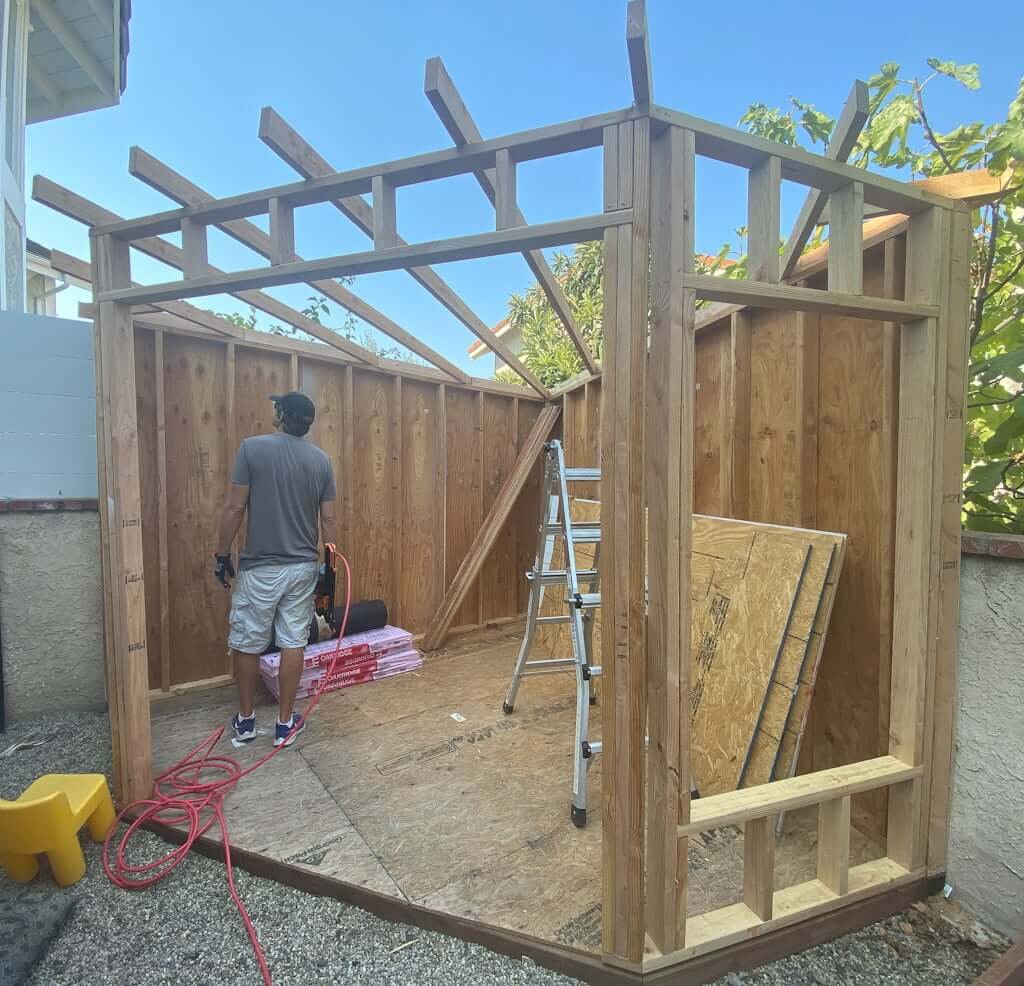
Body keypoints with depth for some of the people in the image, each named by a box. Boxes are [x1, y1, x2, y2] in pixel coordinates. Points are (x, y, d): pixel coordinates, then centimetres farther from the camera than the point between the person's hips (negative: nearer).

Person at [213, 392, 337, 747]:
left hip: (260, 568, -3)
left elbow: (235, 509, -9)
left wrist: (222, 555, 3)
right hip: (303, 566, 3)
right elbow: (328, 519, 2)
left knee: (247, 644, 14)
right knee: (293, 643, 10)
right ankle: (285, 723, 21)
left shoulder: (252, 448, -8)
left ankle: (246, 720, 30)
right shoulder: (321, 459, 2)